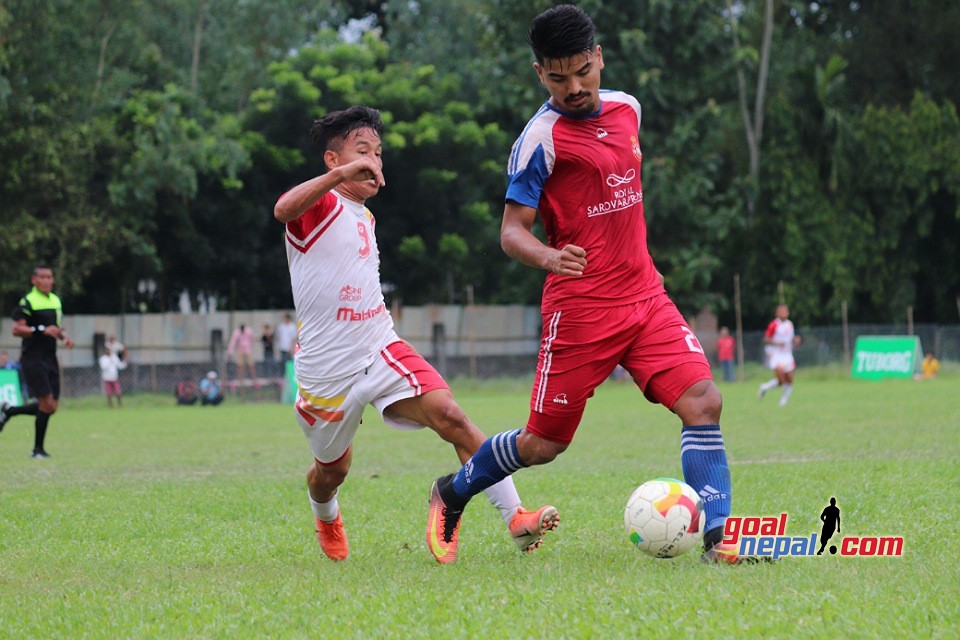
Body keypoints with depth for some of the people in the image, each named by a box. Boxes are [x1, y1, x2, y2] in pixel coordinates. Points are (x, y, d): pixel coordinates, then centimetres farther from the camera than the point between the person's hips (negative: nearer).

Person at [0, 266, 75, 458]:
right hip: (33, 358, -8)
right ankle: (38, 448, 2)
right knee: (47, 403, -12)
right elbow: (17, 329, -16)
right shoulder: (28, 302, -9)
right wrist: (42, 330, -25)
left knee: (51, 407, 5)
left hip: (50, 358, 8)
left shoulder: (55, 300, 14)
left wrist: (64, 337, 5)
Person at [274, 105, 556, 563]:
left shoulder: (364, 216, 17)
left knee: (451, 417, -19)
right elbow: (283, 209, -36)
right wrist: (341, 174, -47)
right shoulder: (319, 204, -10)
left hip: (381, 350, 5)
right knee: (332, 469, 13)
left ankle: (516, 519, -24)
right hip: (327, 369, -5)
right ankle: (326, 517, 51)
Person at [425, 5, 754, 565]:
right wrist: (547, 256, -32)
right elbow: (512, 230, -11)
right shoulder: (542, 138, -12)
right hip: (580, 308, -5)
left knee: (703, 400, -14)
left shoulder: (626, 109, 8)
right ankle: (452, 495, 29)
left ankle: (716, 538, -14)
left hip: (645, 296, 5)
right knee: (545, 443, 3)